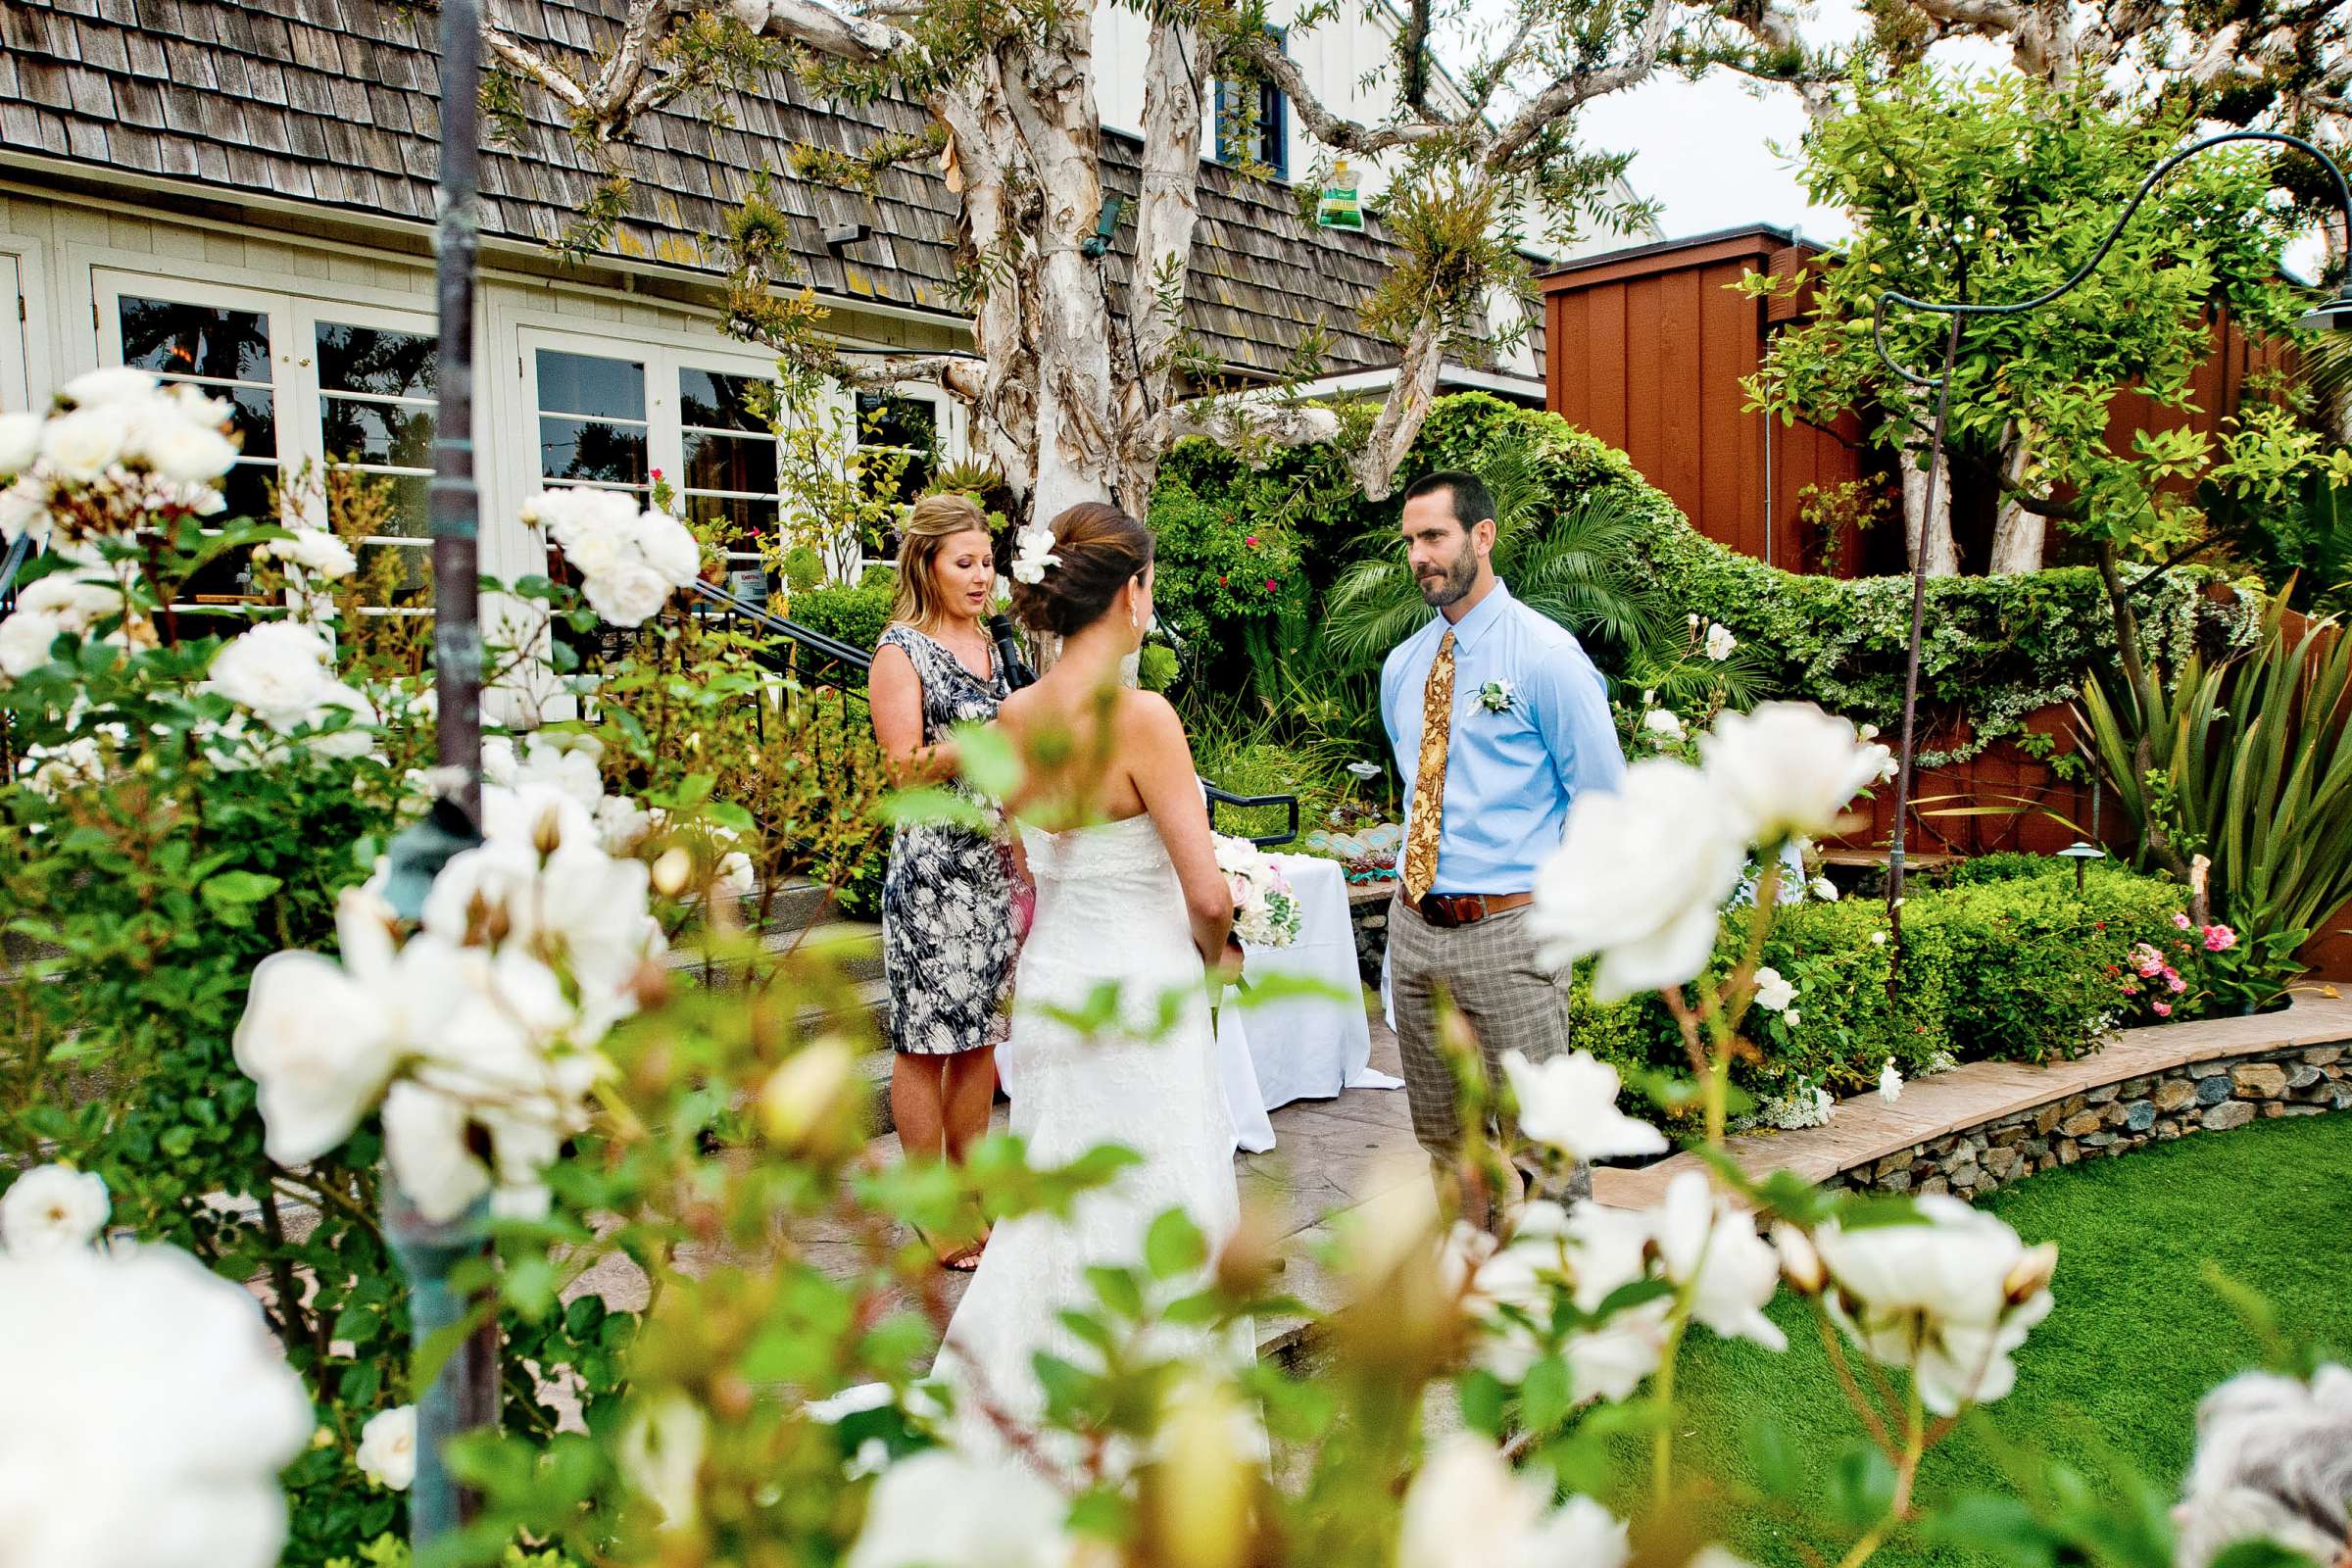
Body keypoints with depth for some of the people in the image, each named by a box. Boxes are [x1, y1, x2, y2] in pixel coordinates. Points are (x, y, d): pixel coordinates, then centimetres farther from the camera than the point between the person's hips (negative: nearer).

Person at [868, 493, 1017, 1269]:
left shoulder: (988, 645, 16)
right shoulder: (901, 650, -5)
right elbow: (906, 766, -13)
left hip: (995, 862, 7)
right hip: (932, 865, -7)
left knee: (981, 1032, 11)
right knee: (927, 1038, 0)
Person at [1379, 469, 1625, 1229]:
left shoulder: (1546, 655, -9)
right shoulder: (1402, 665, 10)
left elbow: (1605, 797, -6)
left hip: (1506, 931, -6)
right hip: (1415, 926, 6)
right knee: (1443, 1132, 16)